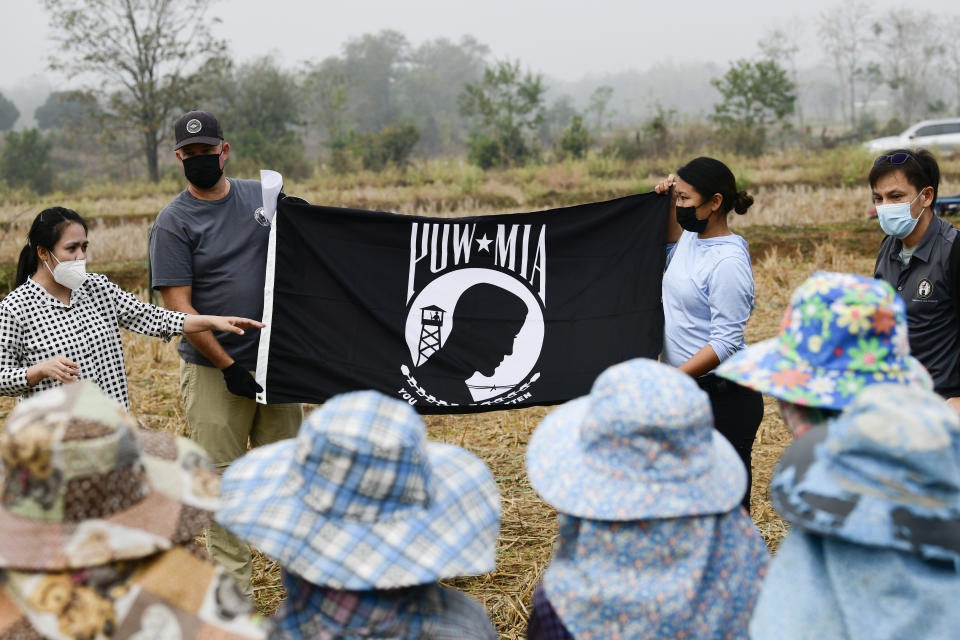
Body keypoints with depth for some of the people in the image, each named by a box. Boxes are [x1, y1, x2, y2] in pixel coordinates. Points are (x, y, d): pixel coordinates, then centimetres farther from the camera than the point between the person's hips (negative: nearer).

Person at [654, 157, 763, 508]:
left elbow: (726, 343, -22)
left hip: (724, 397, -9)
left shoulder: (727, 262, -20)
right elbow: (670, 253, 31)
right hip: (689, 392, 9)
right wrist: (668, 205, 14)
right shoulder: (691, 238, 6)